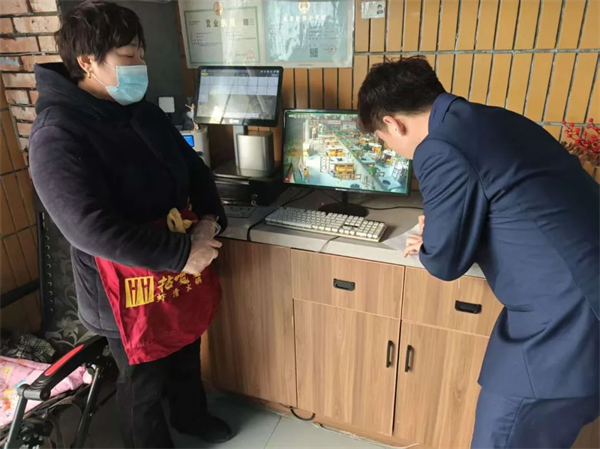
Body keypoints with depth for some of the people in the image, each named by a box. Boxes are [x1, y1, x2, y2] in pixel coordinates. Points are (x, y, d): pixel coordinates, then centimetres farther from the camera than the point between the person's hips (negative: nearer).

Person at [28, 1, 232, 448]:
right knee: (144, 382, 17)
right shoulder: (57, 137, -21)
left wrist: (209, 220, -11)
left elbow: (193, 167, 8)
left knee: (186, 353, 29)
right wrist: (182, 253, -28)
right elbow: (90, 228, -30)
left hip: (177, 274, 8)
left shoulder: (145, 114, 3)